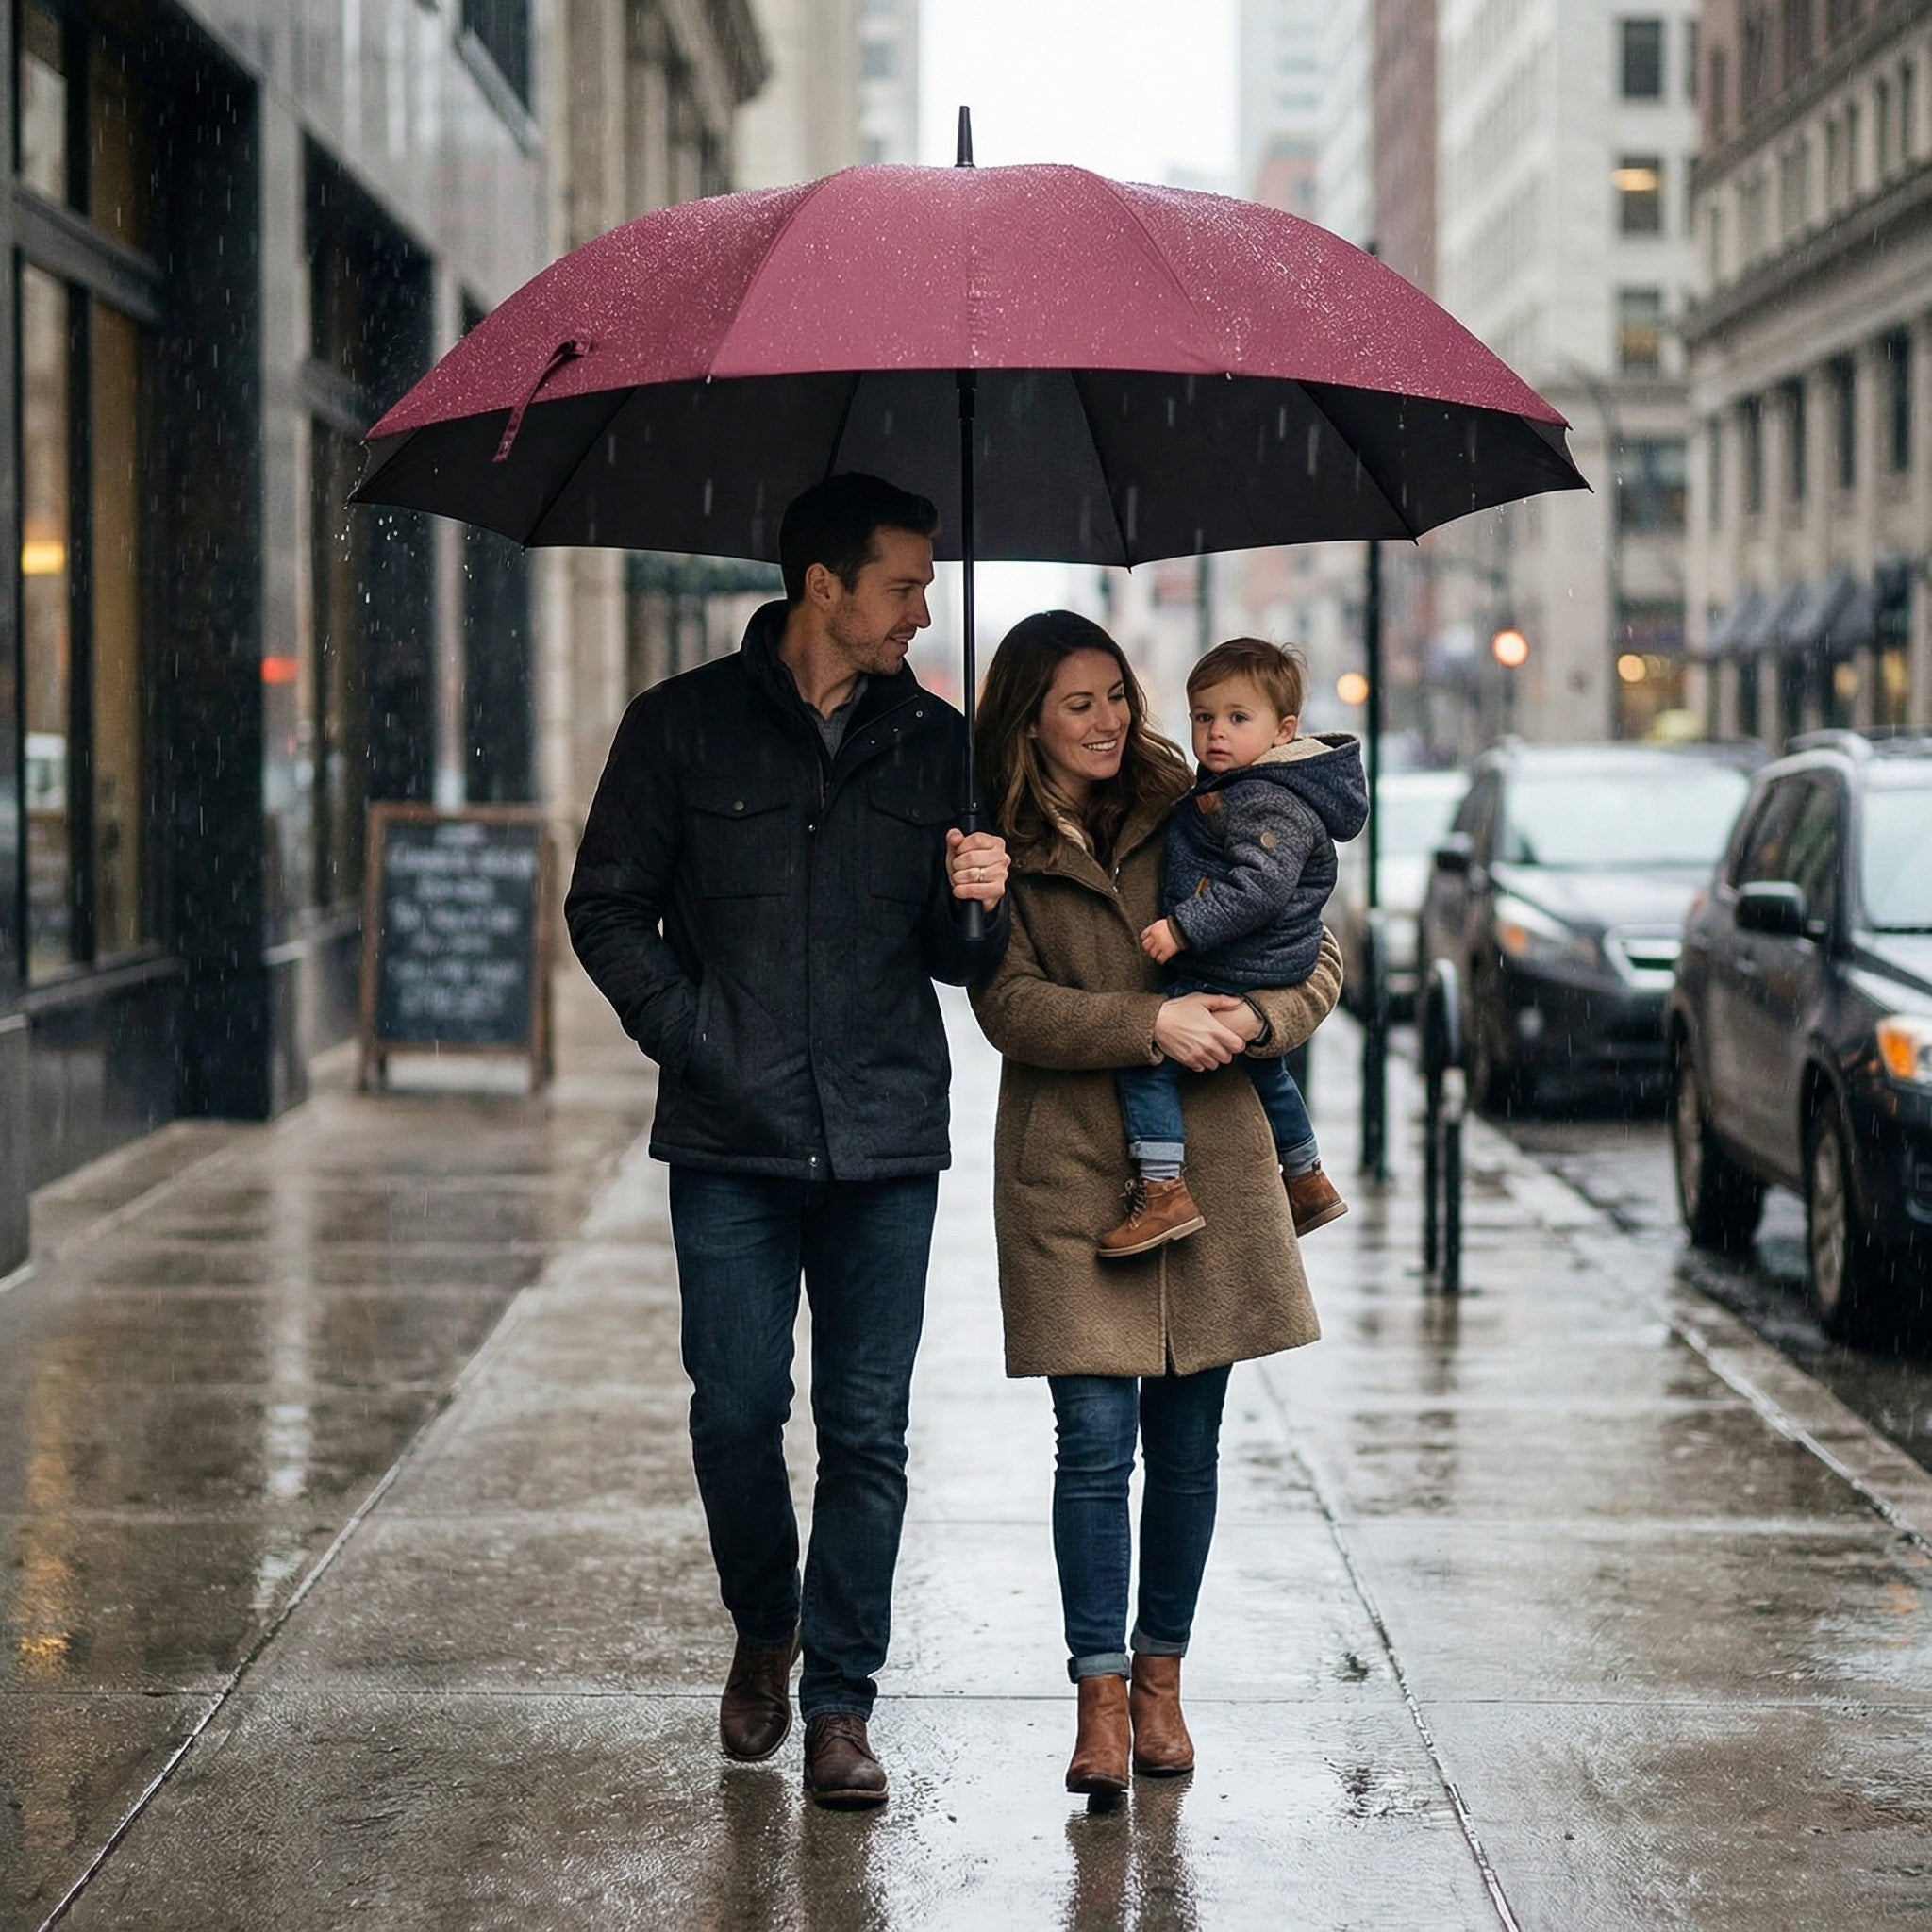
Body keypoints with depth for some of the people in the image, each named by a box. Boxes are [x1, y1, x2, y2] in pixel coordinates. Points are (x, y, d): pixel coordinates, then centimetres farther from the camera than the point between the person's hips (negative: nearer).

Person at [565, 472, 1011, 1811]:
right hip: (732, 1143, -1)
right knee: (736, 1411, -1)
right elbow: (608, 907, 7)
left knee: (867, 1430, 0)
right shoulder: (684, 728, 3)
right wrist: (693, 1034, -4)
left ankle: (841, 1702, 9)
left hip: (887, 1145, 2)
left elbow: (959, 959, 15)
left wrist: (979, 905, -8)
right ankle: (763, 1630, 26)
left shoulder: (934, 742, 11)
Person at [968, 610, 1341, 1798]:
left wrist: (1252, 1019, -13)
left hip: (1209, 1164, 2)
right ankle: (1102, 1697, 1)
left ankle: (1161, 1677, 21)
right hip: (1071, 1174, -2)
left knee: (1187, 1443, 7)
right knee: (1095, 1438, -7)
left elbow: (1320, 962, 7)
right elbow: (1009, 1002, -9)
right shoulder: (998, 849, 3)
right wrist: (1151, 1024, -19)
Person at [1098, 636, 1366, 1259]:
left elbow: (1260, 886, -32)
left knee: (1145, 1052, -15)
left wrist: (1183, 928, -32)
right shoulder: (1230, 788, 12)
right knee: (1263, 1071, 29)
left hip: (1239, 977, -12)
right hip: (1259, 976, 12)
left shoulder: (1270, 803, -21)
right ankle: (1307, 1182, 46)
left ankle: (1162, 1190, -17)